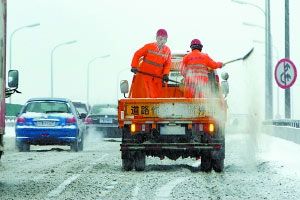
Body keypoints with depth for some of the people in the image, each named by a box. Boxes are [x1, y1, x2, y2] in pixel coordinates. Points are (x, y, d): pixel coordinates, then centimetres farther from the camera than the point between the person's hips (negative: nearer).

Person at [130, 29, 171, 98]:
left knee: (157, 96, -1)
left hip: (157, 79, 3)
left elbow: (167, 64, 9)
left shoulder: (167, 51, 5)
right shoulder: (149, 46, -4)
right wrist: (134, 67, -7)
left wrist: (166, 74, -6)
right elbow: (137, 55, 1)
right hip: (143, 76, -3)